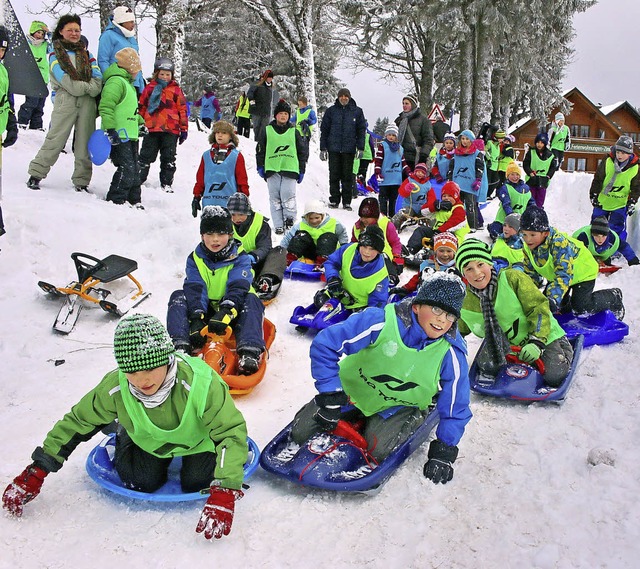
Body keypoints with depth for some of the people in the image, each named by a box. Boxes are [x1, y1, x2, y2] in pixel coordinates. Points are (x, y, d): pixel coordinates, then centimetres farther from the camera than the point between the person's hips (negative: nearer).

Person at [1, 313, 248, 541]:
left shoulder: (201, 384, -43)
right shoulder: (115, 388, -33)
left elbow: (232, 433, -40)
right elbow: (77, 422, -17)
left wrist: (223, 493, -51)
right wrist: (36, 472, -17)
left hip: (198, 437, -2)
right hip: (148, 440, 2)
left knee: (196, 484, -14)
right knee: (143, 482, -11)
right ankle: (122, 440, 19)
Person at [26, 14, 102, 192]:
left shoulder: (85, 54, 20)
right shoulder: (56, 52, 10)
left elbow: (98, 78, 6)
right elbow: (63, 78, -7)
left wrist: (91, 89, -13)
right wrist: (86, 87, -11)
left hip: (87, 102, 4)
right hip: (65, 100, -3)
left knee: (85, 143, 2)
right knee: (55, 139, -6)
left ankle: (82, 181, 8)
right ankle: (36, 174, 4)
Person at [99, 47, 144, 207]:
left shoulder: (127, 83, 23)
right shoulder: (116, 81, -12)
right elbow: (106, 107, -22)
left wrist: (140, 123, 36)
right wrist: (111, 129, -28)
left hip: (130, 135, 11)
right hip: (119, 136, -11)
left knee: (134, 169, 14)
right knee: (127, 169, -13)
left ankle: (134, 200, 22)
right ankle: (115, 200, -6)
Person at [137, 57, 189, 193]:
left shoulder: (176, 90, 5)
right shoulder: (150, 88, 8)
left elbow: (183, 110, 6)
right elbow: (141, 107, 13)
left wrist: (184, 129, 3)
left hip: (170, 130, 0)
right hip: (151, 128, 1)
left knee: (169, 159, 6)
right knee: (146, 156, 7)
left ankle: (167, 183, 15)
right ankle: (138, 179, 17)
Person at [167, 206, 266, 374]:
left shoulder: (240, 258, -6)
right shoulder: (195, 259, 1)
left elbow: (238, 289, -22)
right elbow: (195, 290, -14)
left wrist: (225, 314, -41)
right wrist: (196, 319, -32)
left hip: (232, 312, -2)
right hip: (204, 311, 3)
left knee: (251, 300, -32)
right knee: (178, 297, -18)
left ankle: (250, 354, -53)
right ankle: (180, 347, -37)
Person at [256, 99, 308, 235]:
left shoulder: (294, 132, 11)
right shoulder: (267, 130, 10)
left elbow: (303, 151, 14)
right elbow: (260, 149, 14)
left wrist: (302, 170, 9)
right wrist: (260, 167, 6)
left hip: (290, 169, -1)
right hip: (272, 169, 1)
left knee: (288, 196, -16)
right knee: (275, 198, 0)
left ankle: (290, 218, 1)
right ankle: (279, 225, 5)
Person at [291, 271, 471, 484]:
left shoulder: (452, 354, -22)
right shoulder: (382, 322, -31)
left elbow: (455, 408, -9)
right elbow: (324, 344, -27)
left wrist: (444, 452, -16)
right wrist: (331, 397, -27)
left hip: (402, 404, 0)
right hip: (354, 388, 0)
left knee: (378, 448, -28)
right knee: (300, 433, -4)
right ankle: (356, 417, 21)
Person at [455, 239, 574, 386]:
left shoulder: (512, 278, -20)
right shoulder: (465, 305, -8)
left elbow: (538, 308, -20)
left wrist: (537, 342, -30)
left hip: (544, 337, -3)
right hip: (506, 345, 3)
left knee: (554, 376, -22)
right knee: (487, 367, -25)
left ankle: (564, 351, 13)